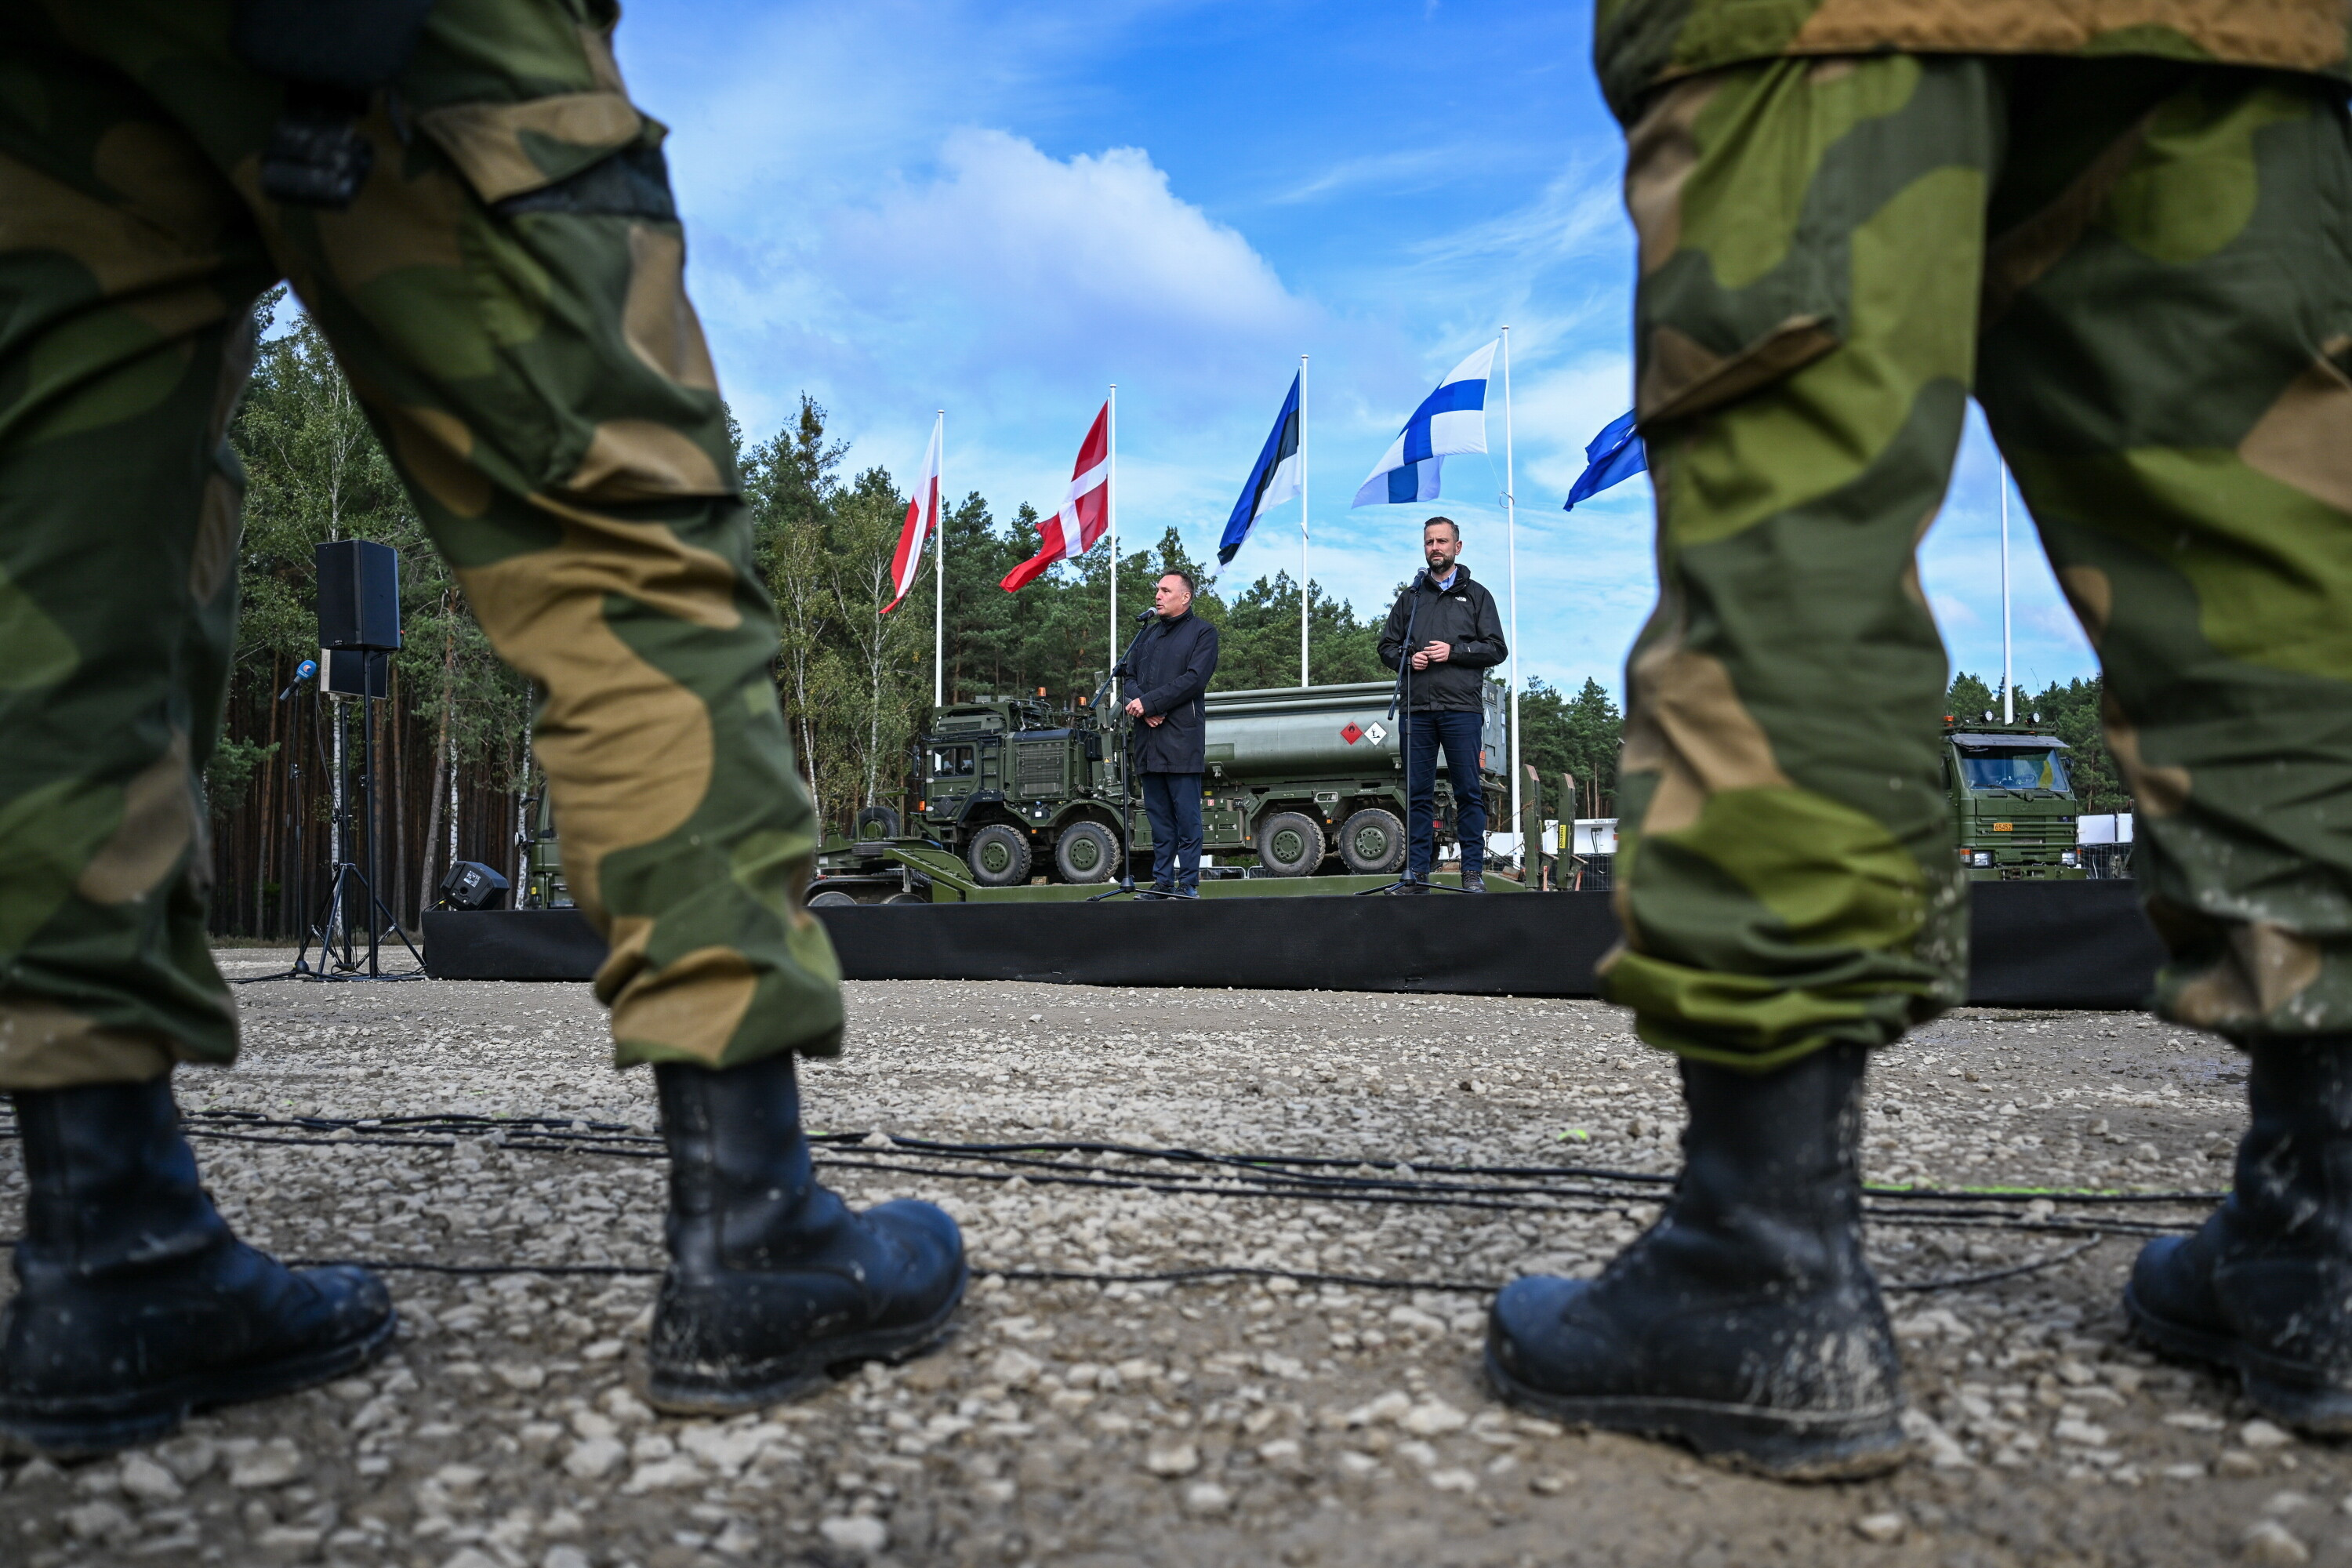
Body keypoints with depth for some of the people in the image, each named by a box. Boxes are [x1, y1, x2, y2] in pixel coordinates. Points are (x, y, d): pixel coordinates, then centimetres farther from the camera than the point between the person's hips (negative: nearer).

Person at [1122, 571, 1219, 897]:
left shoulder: (1202, 633, 3)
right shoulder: (1148, 634, 22)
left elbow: (1194, 680, -10)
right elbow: (1129, 675, 15)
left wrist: (1149, 702, -13)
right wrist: (1139, 705, -6)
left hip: (1182, 738, -6)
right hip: (1148, 739, 6)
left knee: (1187, 816, -4)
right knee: (1158, 817, 7)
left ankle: (1188, 884, -1)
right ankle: (1162, 882, 11)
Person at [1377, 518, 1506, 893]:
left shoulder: (1476, 595, 13)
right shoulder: (1410, 597, 20)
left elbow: (1496, 649, 5)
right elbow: (1386, 646, 19)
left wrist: (1454, 651, -8)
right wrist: (1407, 657, -2)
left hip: (1462, 708, -2)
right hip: (1416, 709, 2)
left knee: (1468, 792, -3)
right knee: (1417, 793, 2)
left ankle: (1473, 872, 1)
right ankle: (1417, 872, 7)